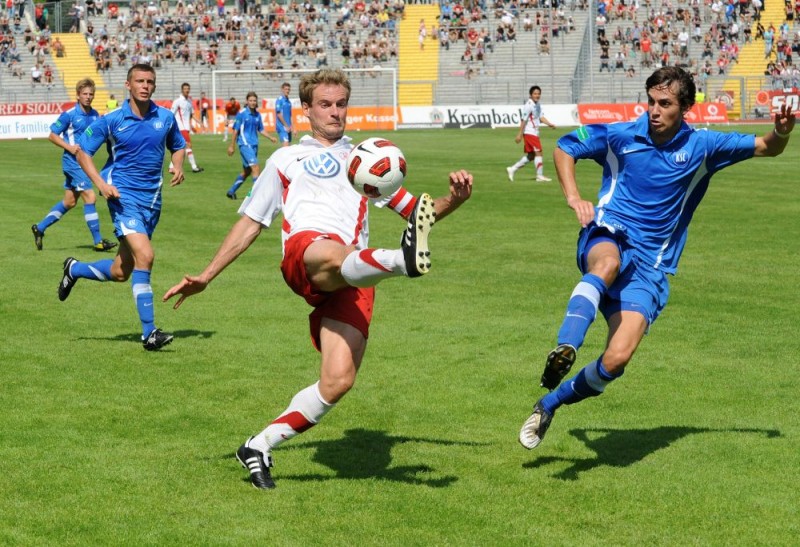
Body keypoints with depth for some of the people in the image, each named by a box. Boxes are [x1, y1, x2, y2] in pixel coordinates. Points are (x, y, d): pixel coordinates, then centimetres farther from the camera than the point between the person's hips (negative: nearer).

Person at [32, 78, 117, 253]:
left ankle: (40, 228, 28)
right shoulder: (69, 114, -11)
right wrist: (69, 147, -18)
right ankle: (98, 242, -7)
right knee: (90, 197, -11)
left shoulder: (95, 114, 8)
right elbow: (52, 135, -6)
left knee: (70, 202, 14)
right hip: (73, 161, -8)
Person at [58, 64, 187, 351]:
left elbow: (178, 146, 20)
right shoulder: (111, 120, -6)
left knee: (120, 272, 10)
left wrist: (178, 166, -2)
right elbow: (83, 151, 3)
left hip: (153, 198, 5)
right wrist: (100, 183, -11)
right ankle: (149, 333, -19)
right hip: (124, 196, -5)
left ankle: (75, 269, 41)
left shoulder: (165, 117, 4)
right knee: (145, 256, -24)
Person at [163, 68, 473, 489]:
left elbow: (416, 211, 28)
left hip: (354, 283, 2)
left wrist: (452, 200, 6)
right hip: (303, 252, -2)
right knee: (334, 256, -42)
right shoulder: (286, 160, 29)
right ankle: (403, 260, -73)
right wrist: (205, 277, 23)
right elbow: (250, 223, 29)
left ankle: (259, 447, -5)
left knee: (338, 381, -18)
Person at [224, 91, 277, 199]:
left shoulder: (258, 114, 9)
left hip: (254, 144, 7)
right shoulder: (242, 114, -7)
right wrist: (232, 146, -2)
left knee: (247, 171, 13)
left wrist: (271, 137, 4)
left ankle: (231, 191, 27)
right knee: (256, 167, -18)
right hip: (245, 144, -7)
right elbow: (236, 130, -3)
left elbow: (261, 130, 18)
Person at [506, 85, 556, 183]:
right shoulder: (529, 106, -15)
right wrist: (520, 134, -17)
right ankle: (540, 175, -5)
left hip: (534, 132, 10)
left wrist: (549, 124, -8)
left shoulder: (537, 105, 14)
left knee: (530, 155, 12)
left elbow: (541, 117, 9)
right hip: (529, 132, -10)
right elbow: (523, 120, -16)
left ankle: (512, 169, 18)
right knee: (538, 152, -10)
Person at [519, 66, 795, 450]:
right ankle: (565, 349, -58)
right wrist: (573, 196, -2)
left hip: (650, 265, 1)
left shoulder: (701, 146, 4)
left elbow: (766, 148, 13)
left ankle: (549, 404, 4)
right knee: (608, 263, -43)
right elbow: (564, 147, 15)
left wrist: (781, 133, -11)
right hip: (608, 237, -1)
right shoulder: (620, 136, 2)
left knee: (617, 360, -18)